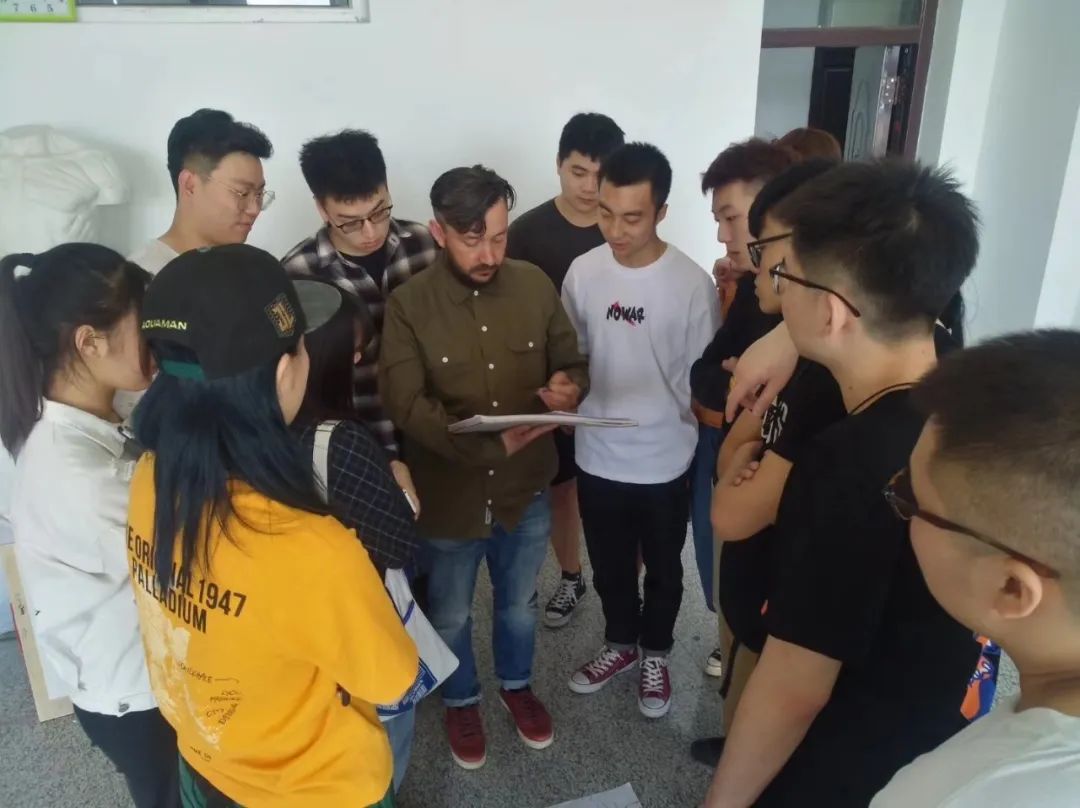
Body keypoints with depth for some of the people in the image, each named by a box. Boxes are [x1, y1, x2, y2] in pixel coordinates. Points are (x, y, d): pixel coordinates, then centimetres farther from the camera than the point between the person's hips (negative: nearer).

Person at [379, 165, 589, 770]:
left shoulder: (536, 285, -8)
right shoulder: (408, 304, -16)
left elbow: (574, 362, 2)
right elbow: (406, 404, -24)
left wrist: (571, 386, -23)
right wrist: (489, 443, -36)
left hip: (526, 489, 2)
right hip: (448, 496, -2)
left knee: (519, 603, 26)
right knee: (451, 616, 22)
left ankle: (517, 685, 55)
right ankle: (462, 702, 50)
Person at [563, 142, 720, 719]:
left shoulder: (692, 284, -16)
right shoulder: (582, 271, -7)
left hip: (664, 462, -2)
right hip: (597, 456, 3)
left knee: (662, 571, 19)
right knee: (609, 568, 22)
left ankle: (655, 654, 44)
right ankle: (620, 643, 47)